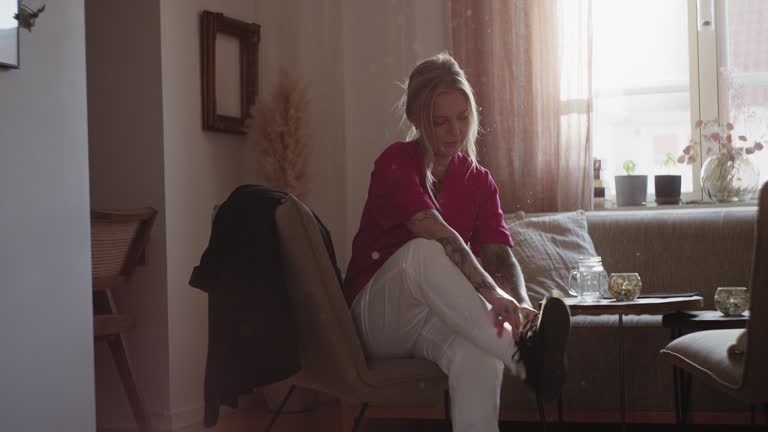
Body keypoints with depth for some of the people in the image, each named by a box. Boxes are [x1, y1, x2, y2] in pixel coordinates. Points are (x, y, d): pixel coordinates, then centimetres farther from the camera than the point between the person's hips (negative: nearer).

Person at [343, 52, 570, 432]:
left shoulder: (479, 181, 8)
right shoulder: (397, 163, -10)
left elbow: (500, 255, -9)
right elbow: (438, 234, -29)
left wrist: (522, 307, -31)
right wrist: (491, 292, -43)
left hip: (442, 316, 4)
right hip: (377, 315, -4)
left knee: (479, 352, -35)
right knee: (423, 250, -37)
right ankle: (524, 358, -49)